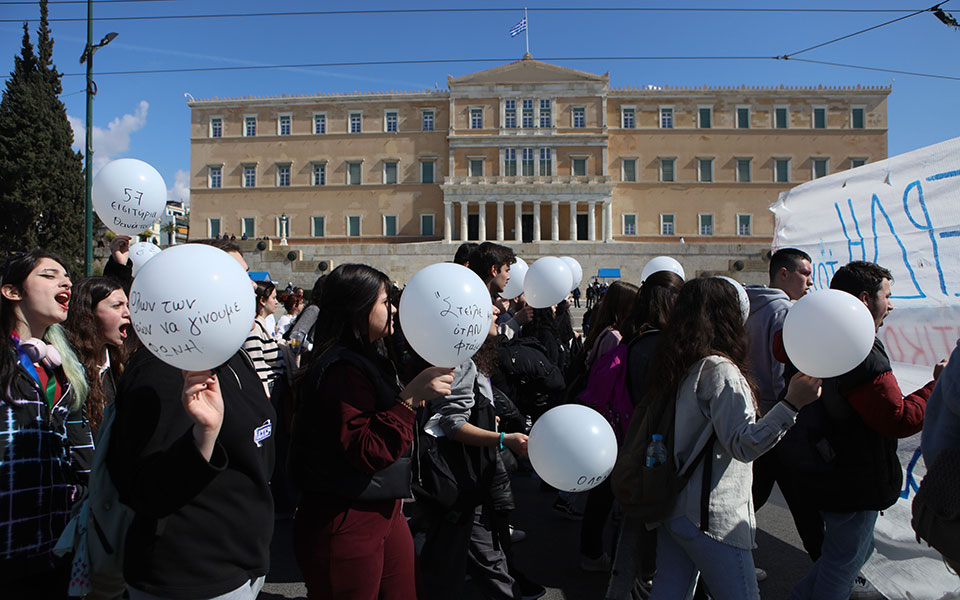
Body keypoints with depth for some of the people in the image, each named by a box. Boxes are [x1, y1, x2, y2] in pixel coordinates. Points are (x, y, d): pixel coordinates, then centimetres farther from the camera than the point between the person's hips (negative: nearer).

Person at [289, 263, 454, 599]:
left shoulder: (366, 358, 12)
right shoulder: (343, 369, -20)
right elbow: (366, 452, -27)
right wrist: (412, 396, -30)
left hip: (383, 510, 9)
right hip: (347, 524, -9)